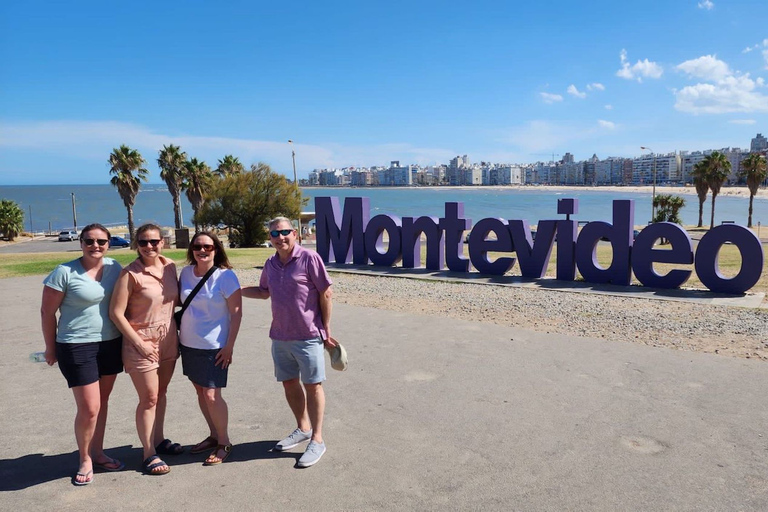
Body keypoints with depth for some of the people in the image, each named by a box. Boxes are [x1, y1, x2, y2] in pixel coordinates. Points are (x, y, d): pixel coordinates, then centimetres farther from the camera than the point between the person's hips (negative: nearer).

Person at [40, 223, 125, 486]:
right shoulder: (65, 272, -12)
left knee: (102, 402, 15)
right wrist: (51, 348, 2)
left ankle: (98, 453, 31)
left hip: (111, 344, 5)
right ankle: (85, 460, 19)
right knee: (89, 408, -3)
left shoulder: (114, 267, 1)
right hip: (78, 347, -4)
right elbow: (47, 311, -4)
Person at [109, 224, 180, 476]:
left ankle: (159, 440, 34)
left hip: (168, 339, 6)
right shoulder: (131, 274, -16)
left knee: (161, 393, 18)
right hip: (142, 343, -6)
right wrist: (139, 342, -16)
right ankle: (149, 454, 13)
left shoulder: (170, 266, 1)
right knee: (149, 398, 1)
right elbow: (116, 313, -15)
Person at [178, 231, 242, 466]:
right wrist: (180, 334, 11)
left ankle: (224, 443, 12)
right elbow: (182, 303, 15)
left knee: (211, 395, -6)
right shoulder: (186, 272, 3)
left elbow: (236, 312, -12)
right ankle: (213, 436, 31)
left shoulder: (225, 276, -13)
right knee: (200, 392, 14)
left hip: (213, 347, -6)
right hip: (189, 343, 6)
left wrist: (229, 346, -14)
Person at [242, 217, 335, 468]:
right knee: (289, 383, 16)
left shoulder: (309, 258, -12)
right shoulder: (270, 264, 7)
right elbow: (264, 291, 22)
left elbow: (325, 293, -9)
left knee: (312, 385, 3)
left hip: (308, 336, -6)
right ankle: (303, 428, 36)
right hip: (280, 336, 6)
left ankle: (317, 440, 15)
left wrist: (326, 329, -7)